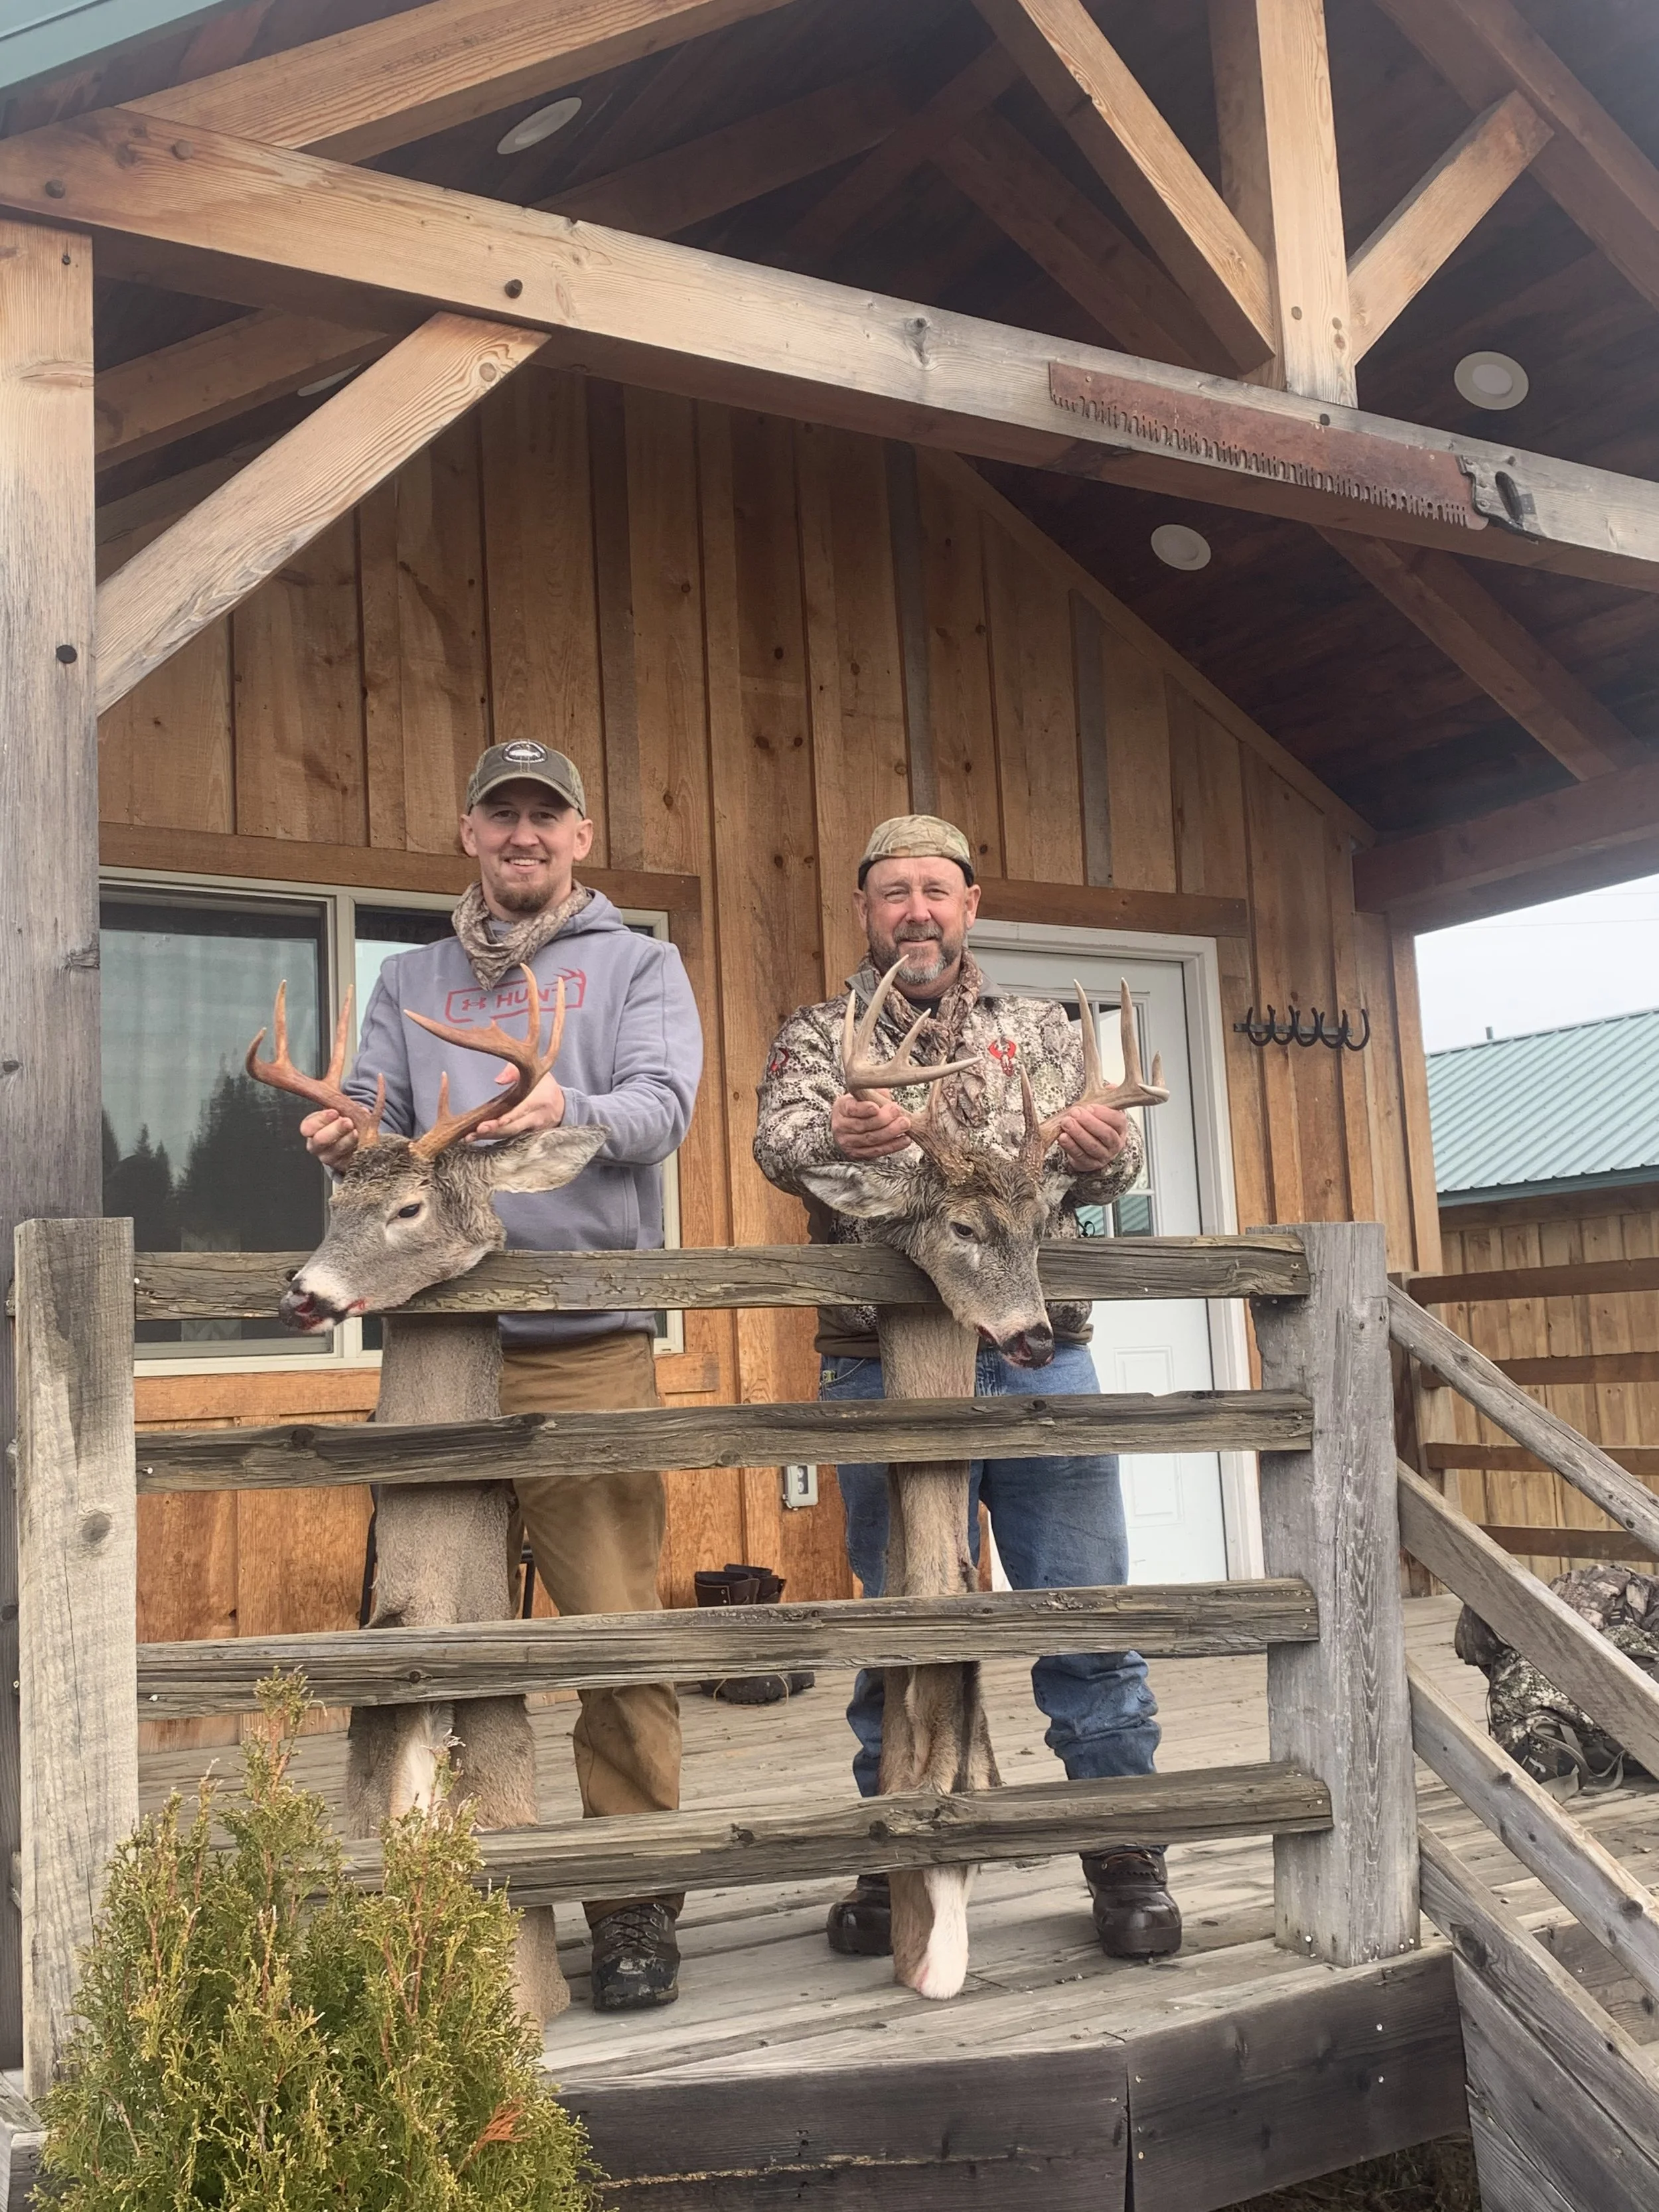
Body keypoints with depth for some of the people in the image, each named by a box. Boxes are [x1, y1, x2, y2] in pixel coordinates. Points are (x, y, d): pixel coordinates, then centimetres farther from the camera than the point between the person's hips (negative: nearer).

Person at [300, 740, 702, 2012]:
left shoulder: (636, 964, 12)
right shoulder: (412, 982, 22)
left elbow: (663, 1105, -5)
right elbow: (375, 1118, 11)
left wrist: (571, 1113, -26)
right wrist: (350, 1138, -13)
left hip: (589, 1345, -3)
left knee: (618, 1629, -4)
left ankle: (636, 1908, 8)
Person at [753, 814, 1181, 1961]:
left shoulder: (1042, 1029, 15)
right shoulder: (820, 1036, 10)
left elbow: (1104, 1167, 2)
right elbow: (778, 1141, -11)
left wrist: (1105, 1153, -24)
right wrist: (835, 1135, -36)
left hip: (1041, 1360, 1)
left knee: (1089, 1620, 1)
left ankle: (1125, 1855, 16)